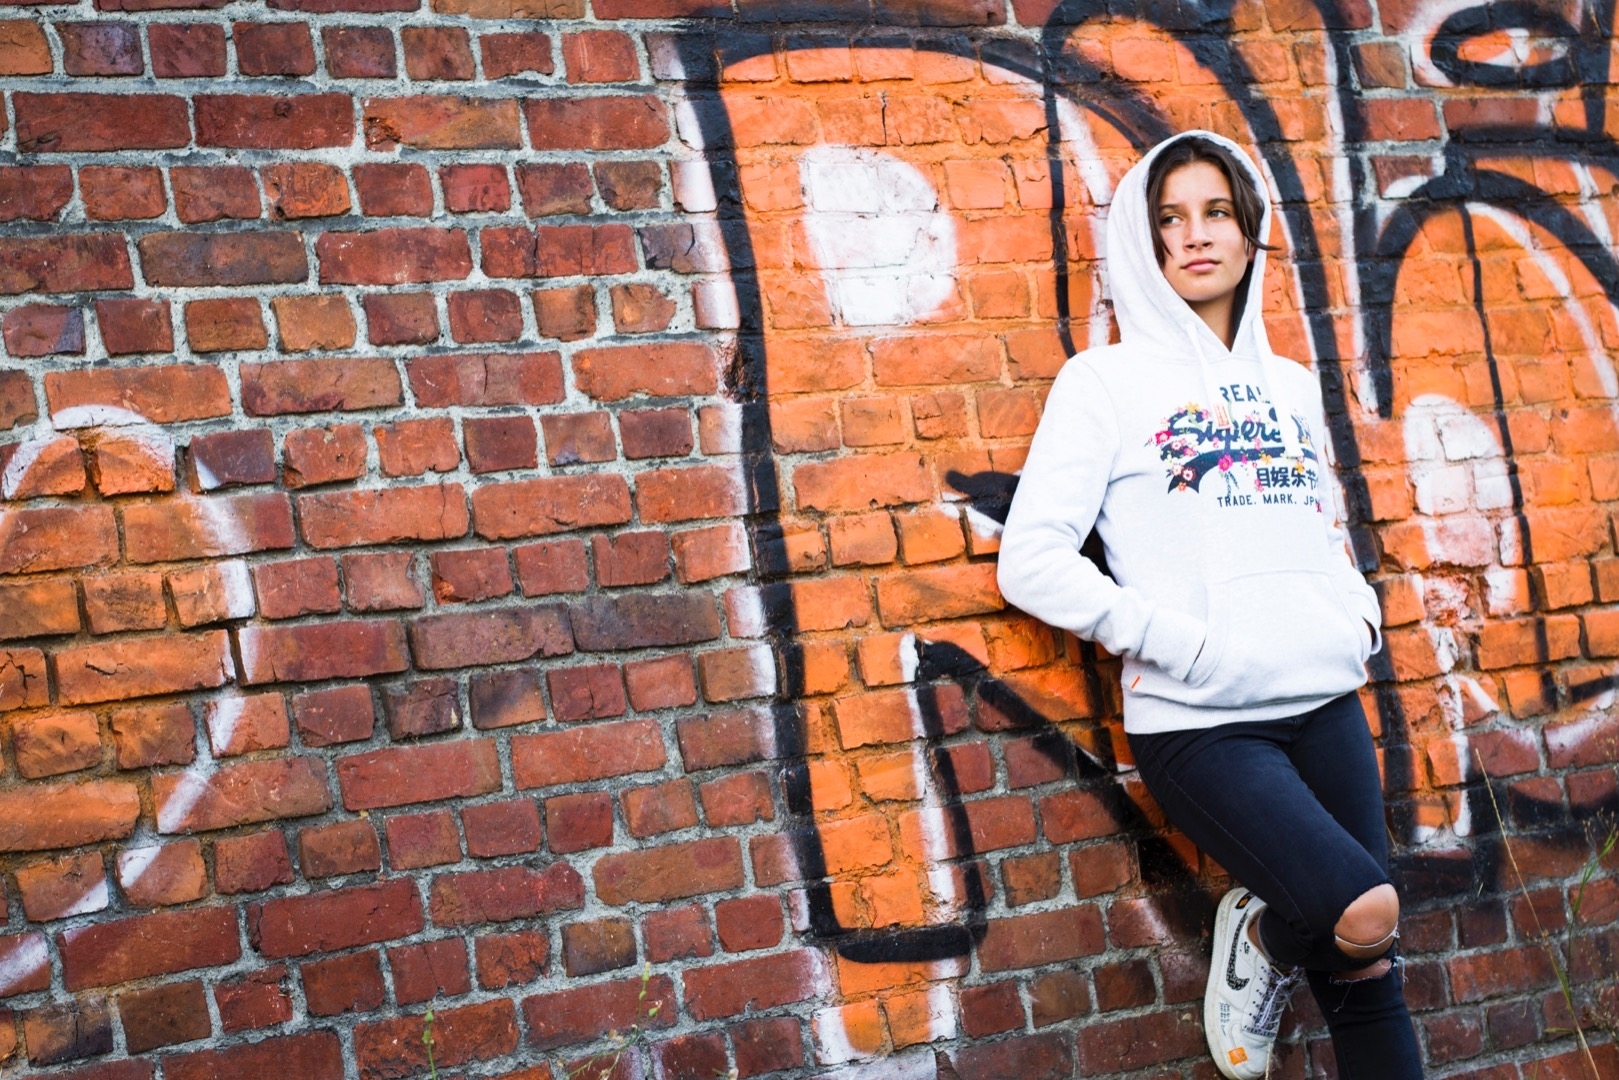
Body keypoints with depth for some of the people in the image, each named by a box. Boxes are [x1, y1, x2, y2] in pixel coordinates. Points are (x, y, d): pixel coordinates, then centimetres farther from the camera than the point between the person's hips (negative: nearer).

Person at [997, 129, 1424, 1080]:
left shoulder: (1291, 387, 16)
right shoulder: (1108, 380, 0)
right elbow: (1031, 562, -8)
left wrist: (1358, 607, 6)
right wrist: (1185, 644, -15)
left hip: (1326, 703, 5)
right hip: (1198, 721, -5)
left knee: (1370, 975, 2)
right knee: (1361, 912, -22)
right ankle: (1260, 942, 9)